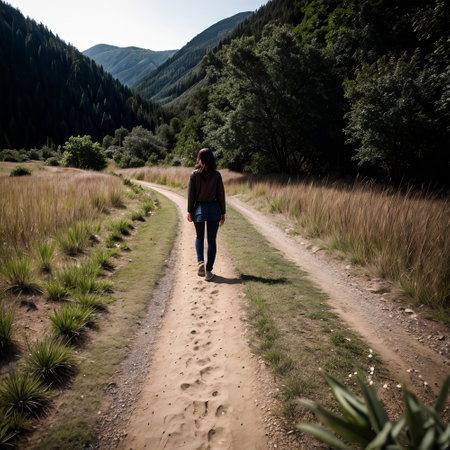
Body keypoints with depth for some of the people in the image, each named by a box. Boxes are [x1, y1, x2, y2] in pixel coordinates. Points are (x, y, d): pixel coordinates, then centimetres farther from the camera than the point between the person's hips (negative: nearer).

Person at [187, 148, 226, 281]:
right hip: (213, 208, 0)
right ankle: (208, 271, 8)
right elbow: (221, 194, -1)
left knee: (199, 237, 20)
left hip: (199, 209, 0)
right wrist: (222, 212, 5)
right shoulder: (216, 175, -4)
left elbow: (191, 194, -4)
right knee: (212, 241, 6)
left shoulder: (194, 175, -5)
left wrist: (189, 211, 4)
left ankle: (200, 261, 0)